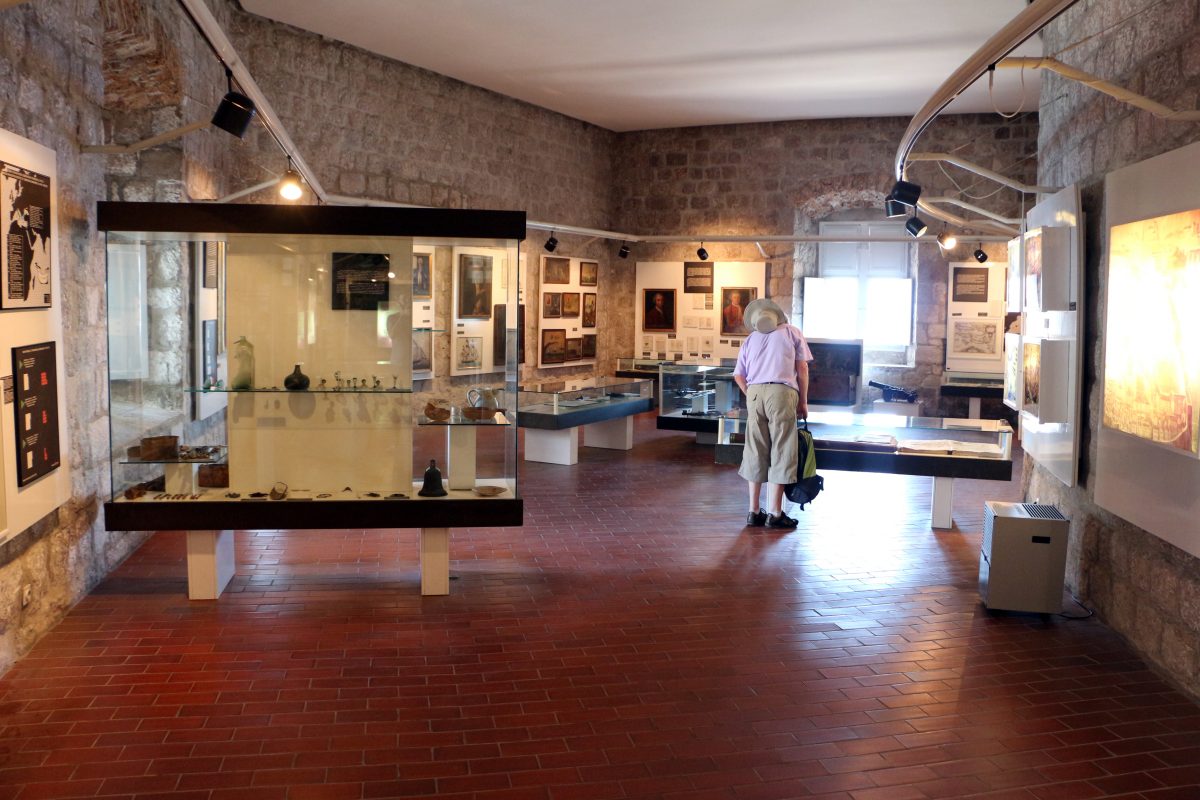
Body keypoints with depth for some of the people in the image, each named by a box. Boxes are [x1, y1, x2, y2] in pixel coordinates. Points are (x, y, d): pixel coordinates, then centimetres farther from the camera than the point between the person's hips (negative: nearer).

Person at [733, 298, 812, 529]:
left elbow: (738, 375, 12)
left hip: (754, 392, 3)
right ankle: (775, 513, 0)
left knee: (755, 451, 9)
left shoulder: (751, 338, 21)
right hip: (782, 392, -3)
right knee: (780, 451, 0)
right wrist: (803, 401, 12)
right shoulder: (791, 332, 14)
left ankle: (754, 512, 12)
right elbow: (802, 368, 7)